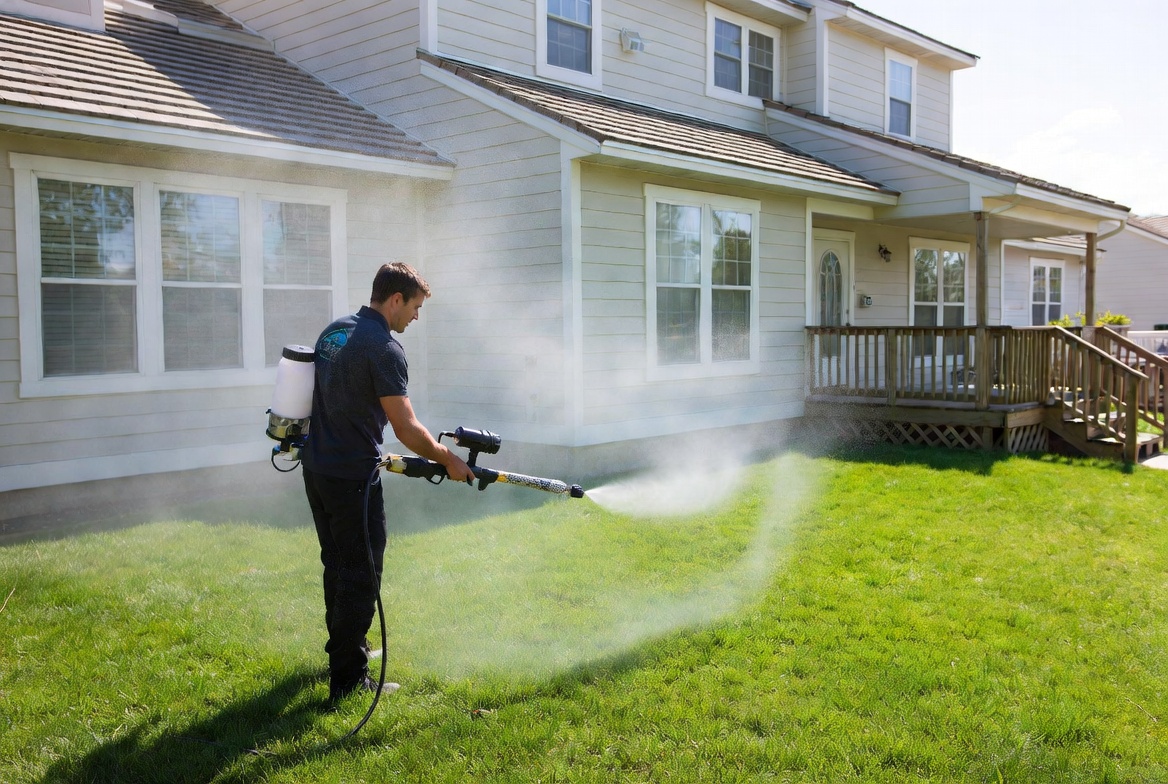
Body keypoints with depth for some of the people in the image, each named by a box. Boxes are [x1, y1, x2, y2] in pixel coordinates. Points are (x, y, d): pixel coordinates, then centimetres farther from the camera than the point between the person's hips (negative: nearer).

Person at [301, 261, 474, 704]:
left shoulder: (333, 331, 10)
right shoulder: (384, 348, -18)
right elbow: (406, 428, -20)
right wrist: (449, 460, -8)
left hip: (316, 466, 9)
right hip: (352, 477, -9)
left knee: (337, 565, 22)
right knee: (361, 575, -1)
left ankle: (344, 647, 38)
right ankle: (348, 680, 5)